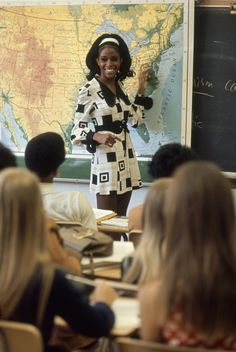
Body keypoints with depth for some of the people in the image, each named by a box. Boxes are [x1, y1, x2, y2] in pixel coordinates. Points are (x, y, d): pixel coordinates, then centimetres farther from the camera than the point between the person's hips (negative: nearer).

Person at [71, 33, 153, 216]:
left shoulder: (119, 86, 9)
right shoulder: (89, 90, -10)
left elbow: (135, 119, 15)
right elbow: (77, 130, -10)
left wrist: (141, 90, 13)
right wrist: (97, 136, -29)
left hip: (126, 158, 7)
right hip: (105, 159, -7)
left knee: (122, 220, 11)